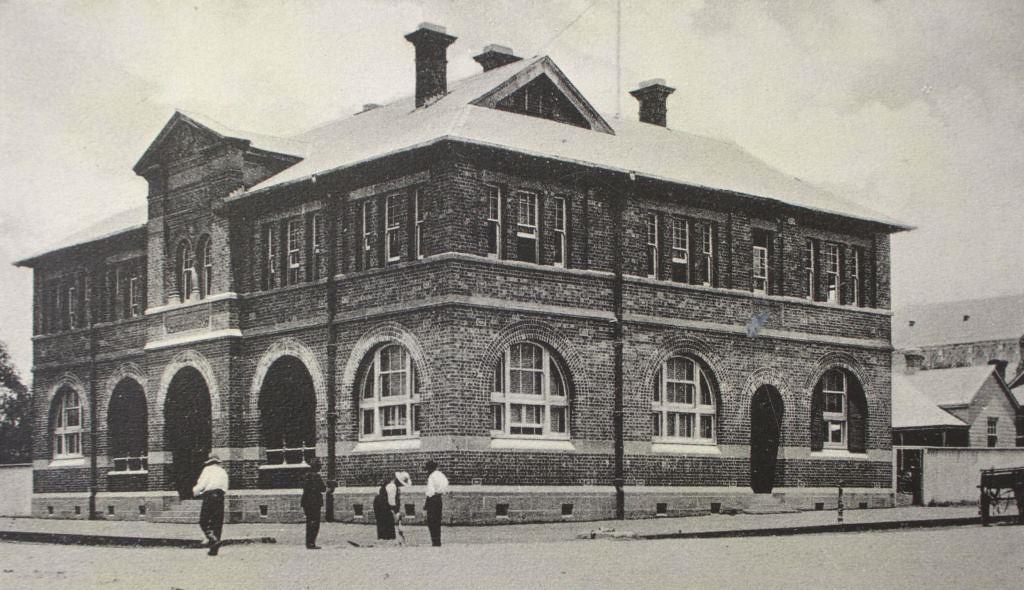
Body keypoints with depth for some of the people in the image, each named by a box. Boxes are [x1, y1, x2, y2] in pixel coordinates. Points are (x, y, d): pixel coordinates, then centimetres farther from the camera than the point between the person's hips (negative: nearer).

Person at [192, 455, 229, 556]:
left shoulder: (208, 469, 7)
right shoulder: (223, 472, 22)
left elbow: (202, 483, -5)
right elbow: (225, 488, 16)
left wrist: (195, 492, 13)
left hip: (209, 495, -5)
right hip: (220, 497, 5)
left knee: (203, 522, 0)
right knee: (217, 523, 6)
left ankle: (214, 540, -21)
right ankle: (214, 549, 3)